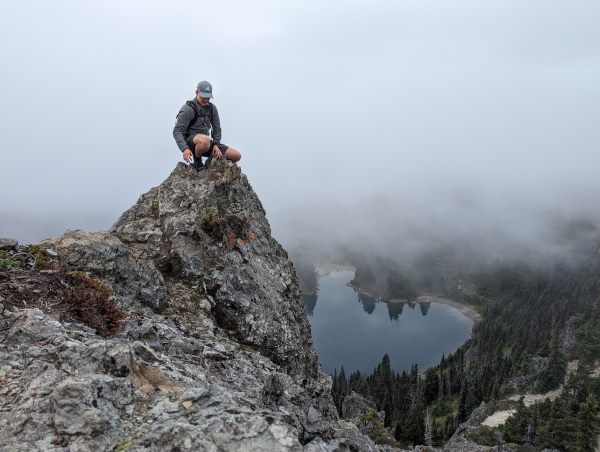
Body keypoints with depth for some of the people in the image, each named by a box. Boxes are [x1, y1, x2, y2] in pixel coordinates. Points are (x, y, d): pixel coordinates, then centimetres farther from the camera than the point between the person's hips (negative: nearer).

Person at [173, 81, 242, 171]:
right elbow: (177, 131, -17)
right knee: (205, 140, -44)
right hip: (191, 142, -6)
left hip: (207, 143, 6)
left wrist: (216, 145, -6)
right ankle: (197, 161, -12)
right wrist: (184, 149, -32)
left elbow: (217, 128, 13)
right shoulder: (188, 109, -11)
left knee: (237, 155, -4)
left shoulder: (212, 108, 8)